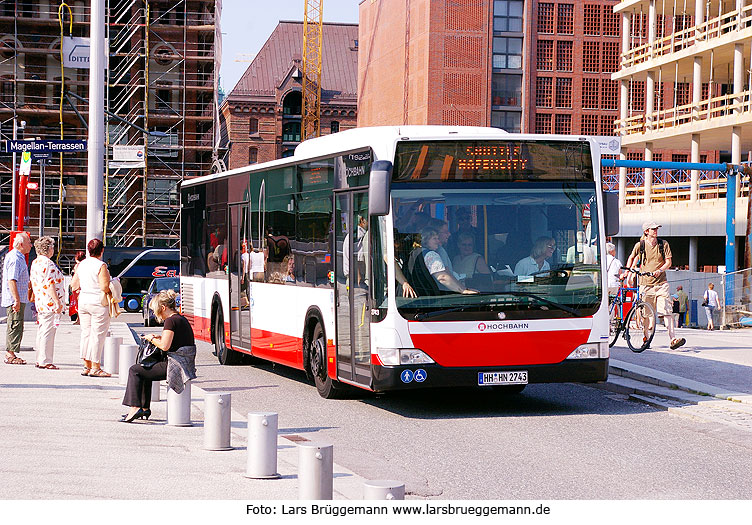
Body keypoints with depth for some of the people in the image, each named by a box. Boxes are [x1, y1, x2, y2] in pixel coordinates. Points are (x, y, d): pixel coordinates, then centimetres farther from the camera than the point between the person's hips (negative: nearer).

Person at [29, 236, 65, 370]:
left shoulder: (35, 263, 14)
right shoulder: (48, 264, -15)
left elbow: (32, 283, 21)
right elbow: (49, 285, -21)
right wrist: (57, 302, -20)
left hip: (40, 303, 10)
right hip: (50, 303, -10)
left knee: (42, 331, 14)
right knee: (48, 333, -8)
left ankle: (40, 360, 17)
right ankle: (45, 361, -8)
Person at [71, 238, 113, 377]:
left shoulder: (81, 264, 7)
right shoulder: (101, 265, -14)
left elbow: (73, 285, 11)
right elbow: (104, 287, -21)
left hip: (83, 302, 7)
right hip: (98, 303, -7)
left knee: (85, 333, 12)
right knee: (98, 335, -2)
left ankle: (87, 366, 15)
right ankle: (95, 368, -1)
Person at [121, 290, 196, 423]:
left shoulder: (170, 321, -14)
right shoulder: (181, 319, 16)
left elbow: (164, 346, -22)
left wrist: (152, 338, -4)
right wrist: (160, 338, 12)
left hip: (176, 365, -10)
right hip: (186, 365, 10)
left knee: (134, 370, -1)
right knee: (145, 369, 28)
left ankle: (134, 407, -7)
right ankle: (145, 408, 27)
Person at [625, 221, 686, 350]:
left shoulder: (663, 244, 5)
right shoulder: (640, 245, 3)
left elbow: (668, 262, 2)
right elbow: (631, 258, 19)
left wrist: (660, 270, -16)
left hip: (661, 282, 0)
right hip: (645, 283, 0)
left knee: (667, 310, -12)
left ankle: (672, 339, -18)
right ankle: (645, 338, 17)